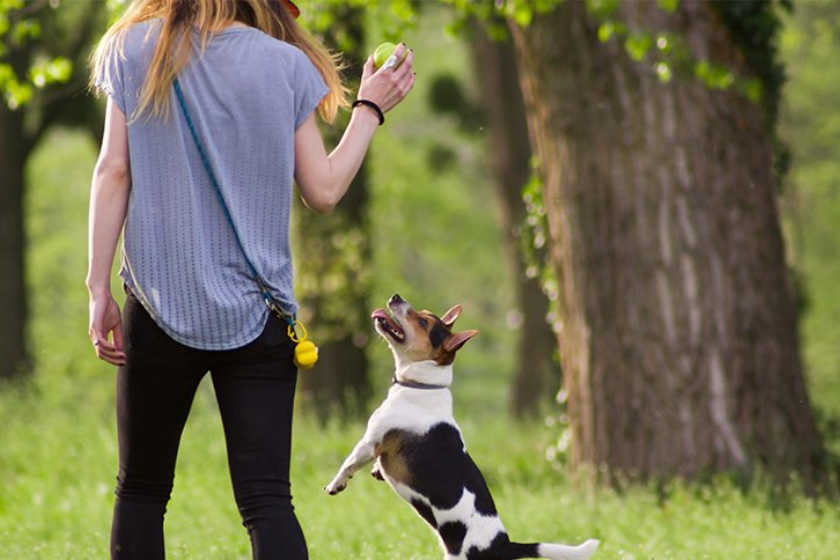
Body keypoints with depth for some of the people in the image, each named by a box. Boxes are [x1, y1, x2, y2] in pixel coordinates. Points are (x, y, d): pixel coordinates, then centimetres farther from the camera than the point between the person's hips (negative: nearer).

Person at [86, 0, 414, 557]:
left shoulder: (135, 50, 2)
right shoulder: (287, 65, 0)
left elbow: (113, 172, -2)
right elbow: (323, 191, 2)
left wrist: (99, 287, 0)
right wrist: (370, 110, 16)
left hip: (161, 302, 1)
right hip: (256, 313, 0)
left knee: (141, 490, 13)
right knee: (267, 498, -4)